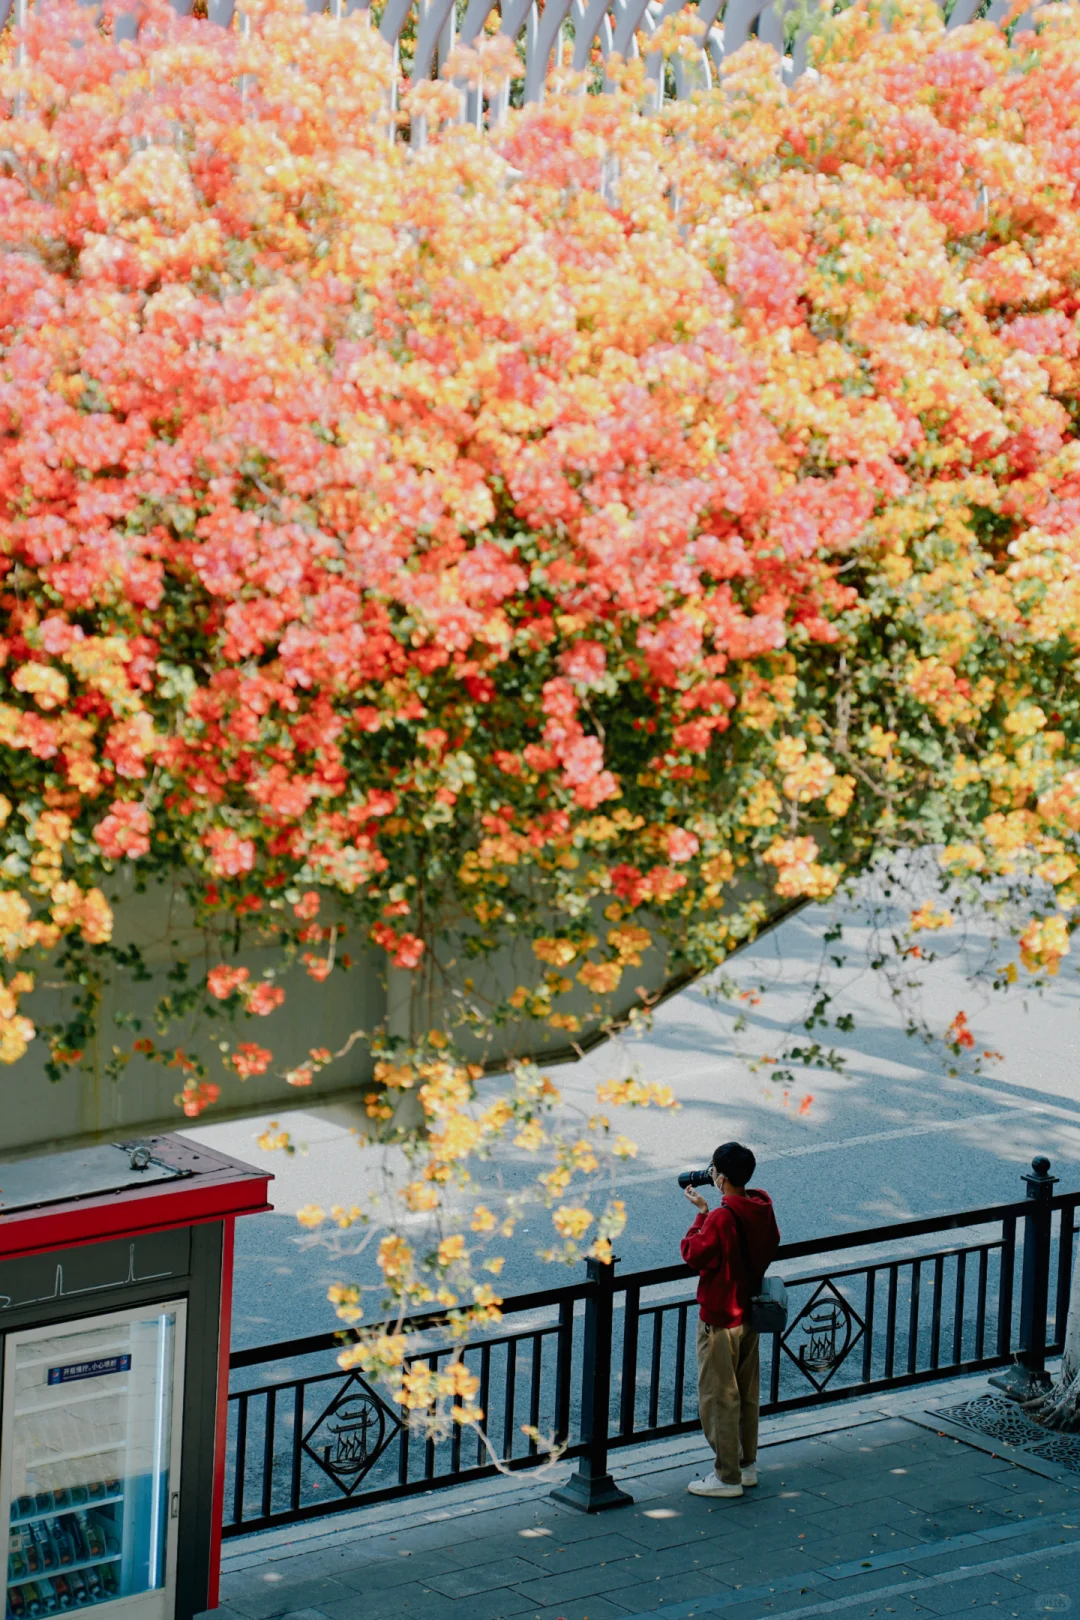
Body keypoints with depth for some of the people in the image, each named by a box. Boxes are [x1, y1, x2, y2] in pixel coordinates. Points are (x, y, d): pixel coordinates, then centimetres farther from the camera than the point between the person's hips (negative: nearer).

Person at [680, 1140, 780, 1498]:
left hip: (721, 1318, -8)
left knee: (718, 1397, 1)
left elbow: (692, 1254, -14)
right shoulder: (762, 1209, -1)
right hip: (751, 1312, 8)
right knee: (746, 1394, 18)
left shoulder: (720, 1218, -25)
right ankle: (747, 1465, 28)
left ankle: (727, 1476, 6)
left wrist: (702, 1212, -7)